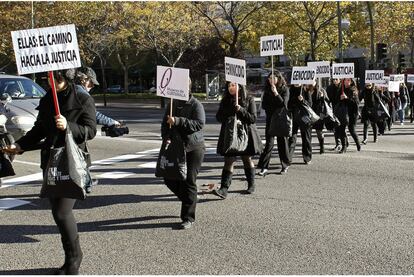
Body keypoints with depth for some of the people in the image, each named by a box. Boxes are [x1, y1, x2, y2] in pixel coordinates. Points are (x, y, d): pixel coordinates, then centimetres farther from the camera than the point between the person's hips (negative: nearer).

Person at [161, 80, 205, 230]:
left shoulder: (196, 105, -9)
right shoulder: (172, 104, 11)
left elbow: (199, 123, -22)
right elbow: (164, 123, 16)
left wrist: (178, 121, -29)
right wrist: (166, 137, -3)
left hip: (193, 149, -6)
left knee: (189, 181, -6)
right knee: (169, 178, 7)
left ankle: (188, 218, 3)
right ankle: (188, 200, 32)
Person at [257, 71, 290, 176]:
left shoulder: (285, 89, -3)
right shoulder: (267, 90, 9)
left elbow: (284, 104, -14)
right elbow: (264, 105, 10)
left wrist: (276, 93, -21)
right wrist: (271, 108, -7)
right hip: (270, 119, 3)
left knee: (282, 142, 5)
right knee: (269, 143, -5)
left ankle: (285, 165, 19)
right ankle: (264, 167, -8)